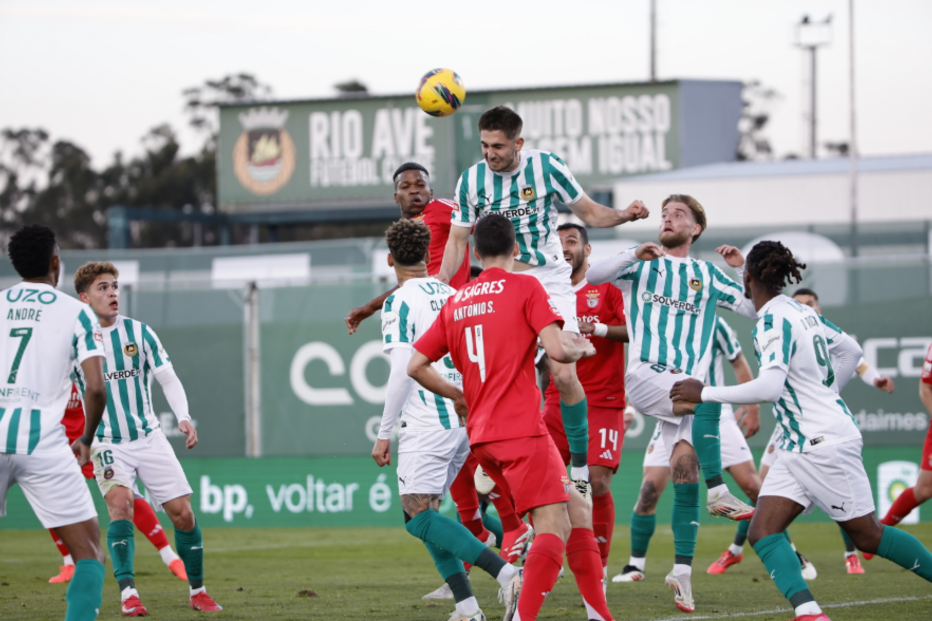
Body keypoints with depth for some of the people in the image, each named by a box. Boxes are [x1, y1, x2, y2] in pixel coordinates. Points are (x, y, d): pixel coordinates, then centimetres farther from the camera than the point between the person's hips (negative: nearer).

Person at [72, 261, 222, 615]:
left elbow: (168, 379, -1)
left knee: (182, 513, -1)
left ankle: (198, 591, 18)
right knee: (119, 501, -27)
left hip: (149, 437, 2)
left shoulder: (138, 333, -2)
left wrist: (183, 418, -16)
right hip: (107, 443, -2)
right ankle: (128, 594, -27)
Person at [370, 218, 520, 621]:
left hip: (426, 422, -8)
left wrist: (384, 433, -11)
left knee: (419, 518, -9)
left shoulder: (399, 303, -7)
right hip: (464, 419, 8)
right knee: (425, 511, 15)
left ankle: (506, 573, -24)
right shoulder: (452, 295, 14)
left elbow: (402, 372, -15)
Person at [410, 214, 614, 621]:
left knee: (576, 511, 15)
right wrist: (583, 347, 8)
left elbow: (414, 365, 14)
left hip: (483, 434, 7)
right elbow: (558, 349, -14)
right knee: (555, 527, -12)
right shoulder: (525, 287, -3)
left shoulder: (455, 302, 15)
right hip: (522, 430, -7)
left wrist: (457, 395, 27)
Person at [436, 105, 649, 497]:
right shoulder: (471, 180, -3)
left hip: (551, 282, -2)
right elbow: (458, 239, 4)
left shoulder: (546, 166, -8)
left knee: (564, 375, -14)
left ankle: (580, 464, 0)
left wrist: (623, 215, -17)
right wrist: (441, 278, -12)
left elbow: (589, 213, 2)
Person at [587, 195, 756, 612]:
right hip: (645, 376, -3)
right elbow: (592, 275, -1)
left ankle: (682, 570, -7)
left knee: (686, 467, -10)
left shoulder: (708, 276, 18)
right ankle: (718, 492, -32)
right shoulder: (643, 264, 13)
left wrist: (743, 269, 3)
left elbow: (756, 308, 17)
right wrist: (634, 256, -12)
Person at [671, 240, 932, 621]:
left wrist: (705, 393, -22)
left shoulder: (775, 320, -17)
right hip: (798, 448, 9)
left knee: (867, 535, 2)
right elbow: (850, 351, 22)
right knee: (762, 533, -5)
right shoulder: (803, 312, 9)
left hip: (825, 443, -9)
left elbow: (769, 387, -28)